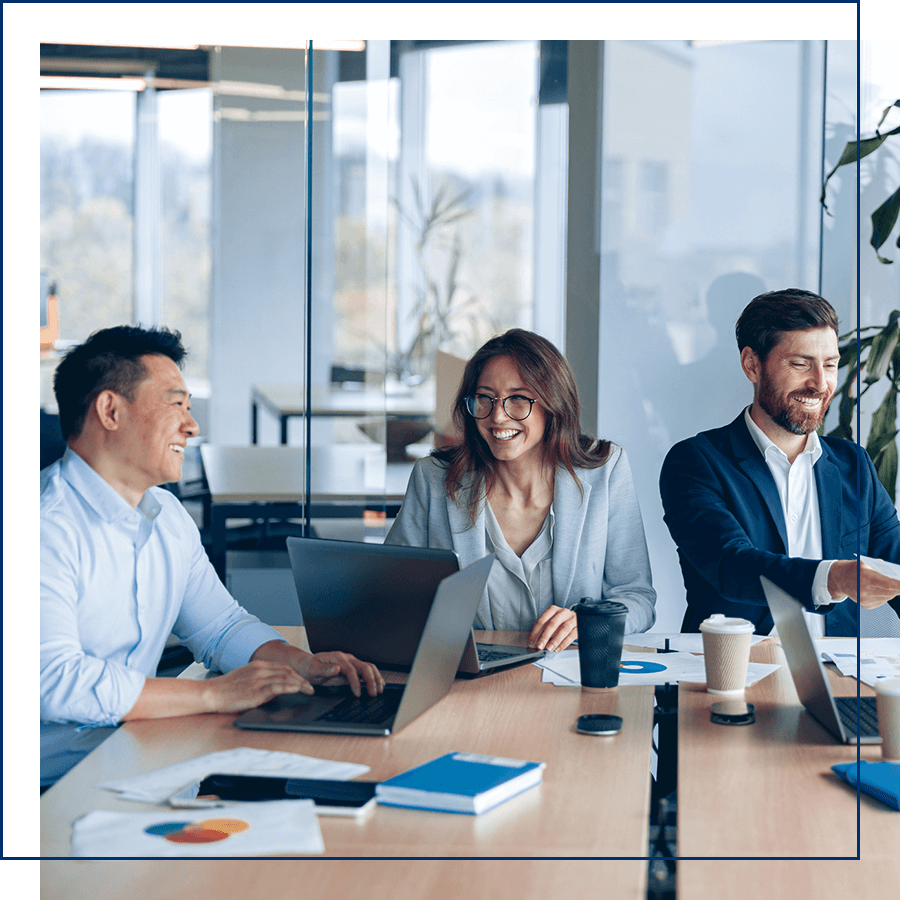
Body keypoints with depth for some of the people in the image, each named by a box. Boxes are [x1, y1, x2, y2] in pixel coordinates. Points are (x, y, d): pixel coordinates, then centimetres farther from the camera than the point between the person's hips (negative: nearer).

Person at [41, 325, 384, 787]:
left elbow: (220, 625, 22)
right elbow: (54, 682, -28)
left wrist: (306, 664, 1)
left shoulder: (169, 515, 13)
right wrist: (215, 693, -27)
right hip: (58, 780, -8)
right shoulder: (52, 526, -18)